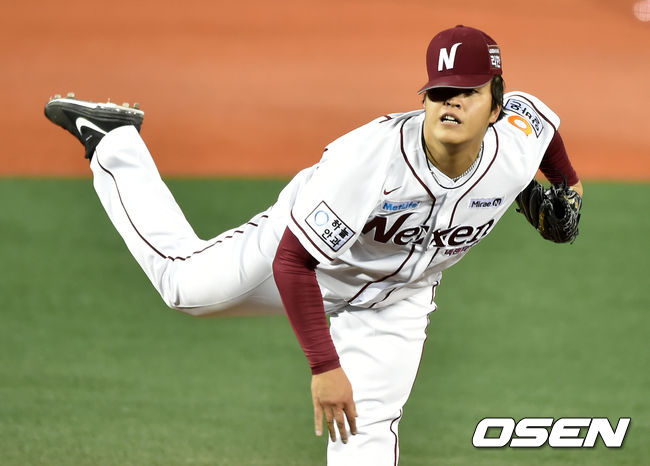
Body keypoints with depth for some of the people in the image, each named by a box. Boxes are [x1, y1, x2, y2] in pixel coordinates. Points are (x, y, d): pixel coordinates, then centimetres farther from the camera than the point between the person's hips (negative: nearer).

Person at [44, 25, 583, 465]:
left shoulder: (516, 147, -29)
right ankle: (113, 142, 35)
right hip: (301, 248, -3)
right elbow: (293, 261, -37)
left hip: (395, 300, 3)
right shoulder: (372, 155, -42)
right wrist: (324, 366, -40)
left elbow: (537, 110, 0)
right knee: (184, 281, 15)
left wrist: (566, 182, 18)